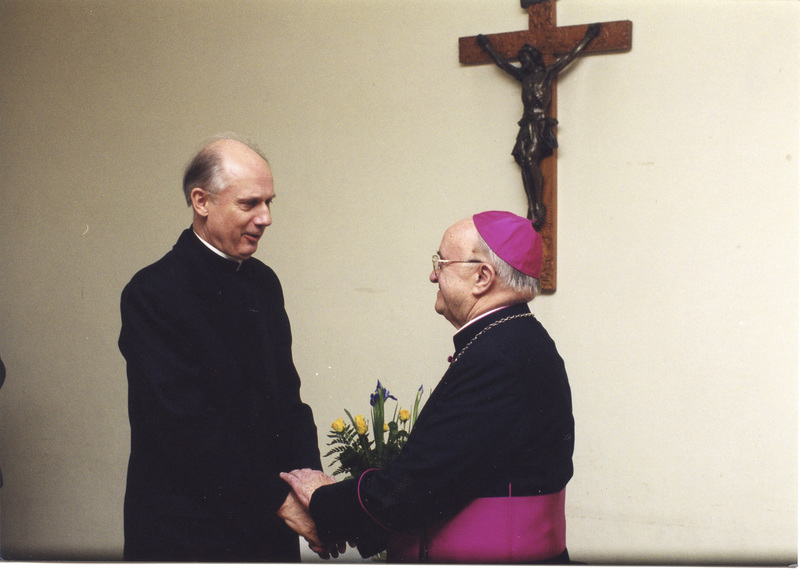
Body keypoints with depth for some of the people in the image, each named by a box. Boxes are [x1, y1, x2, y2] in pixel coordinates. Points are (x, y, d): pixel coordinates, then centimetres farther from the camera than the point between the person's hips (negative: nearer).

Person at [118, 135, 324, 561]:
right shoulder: (152, 293, -15)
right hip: (186, 528, -6)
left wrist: (308, 478, -6)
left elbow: (286, 394, 9)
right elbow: (186, 424, -20)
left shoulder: (263, 282, 7)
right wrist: (277, 498, -17)